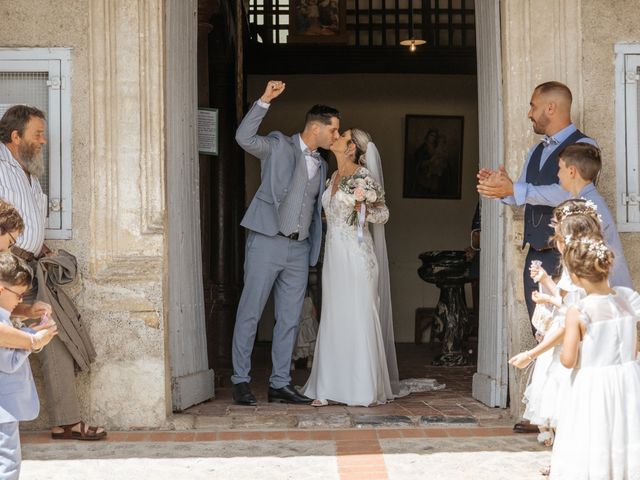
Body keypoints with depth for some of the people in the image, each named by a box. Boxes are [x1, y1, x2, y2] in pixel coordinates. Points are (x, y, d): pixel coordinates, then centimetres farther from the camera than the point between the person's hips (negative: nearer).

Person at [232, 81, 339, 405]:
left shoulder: (321, 165, 18)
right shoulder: (279, 146, 0)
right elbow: (244, 137, -17)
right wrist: (265, 100, -24)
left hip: (299, 248, 6)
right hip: (267, 243, -6)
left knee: (290, 320, 7)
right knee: (250, 314, -2)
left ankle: (280, 384, 14)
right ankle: (241, 381, 5)